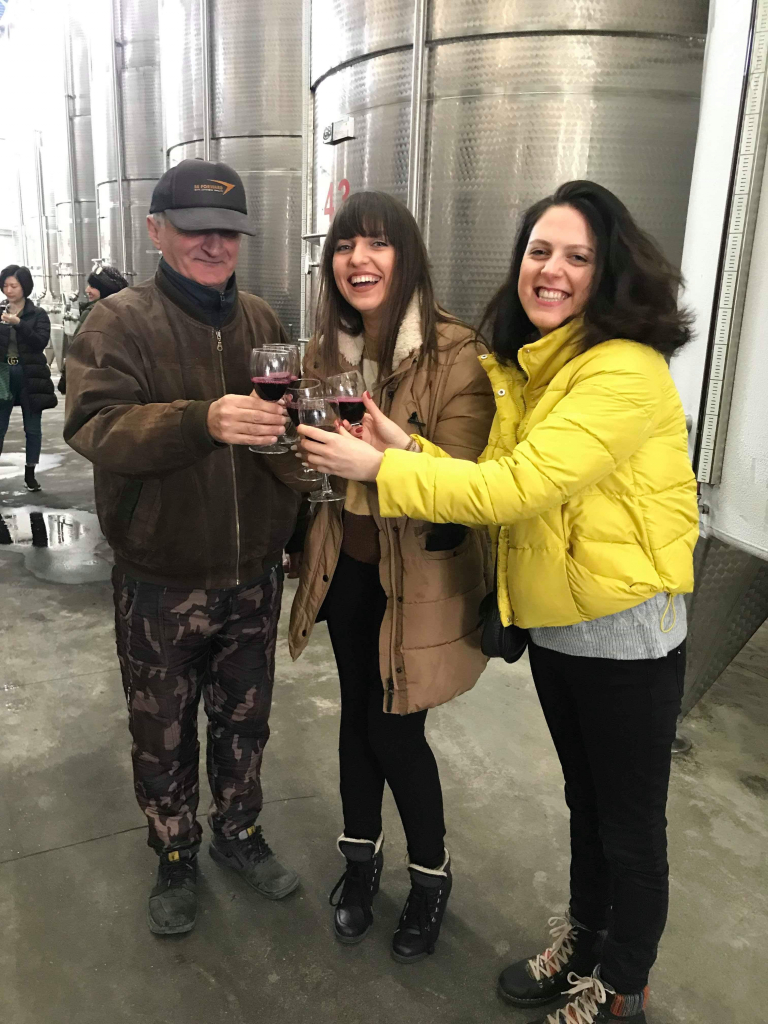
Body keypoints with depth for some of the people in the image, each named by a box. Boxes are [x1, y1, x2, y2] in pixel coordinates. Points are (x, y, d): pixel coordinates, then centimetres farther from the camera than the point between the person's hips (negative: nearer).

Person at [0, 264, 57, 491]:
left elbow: (41, 342, -13)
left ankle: (30, 474, 15)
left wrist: (18, 323, -23)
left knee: (32, 427, 6)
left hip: (29, 375, -2)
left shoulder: (38, 314, 1)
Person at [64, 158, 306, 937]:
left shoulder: (261, 322, 5)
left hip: (253, 578, 4)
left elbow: (292, 424, 11)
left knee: (244, 722, 20)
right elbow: (94, 424, -25)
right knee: (163, 736, 16)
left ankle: (238, 832, 45)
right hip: (160, 585, -3)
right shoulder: (121, 321, -9)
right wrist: (202, 420, -41)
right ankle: (175, 858, 40)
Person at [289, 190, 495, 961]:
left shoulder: (455, 355, -16)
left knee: (395, 729, 5)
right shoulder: (325, 352, 2)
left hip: (416, 574, -5)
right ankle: (361, 854, 41)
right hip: (347, 565, 5)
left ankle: (431, 874, 34)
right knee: (358, 712, 18)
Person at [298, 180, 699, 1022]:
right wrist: (406, 448, -15)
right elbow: (500, 481, 0)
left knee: (630, 825, 14)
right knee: (584, 797, 26)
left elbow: (521, 483, -29)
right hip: (550, 623, 8)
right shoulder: (514, 368, 4)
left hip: (625, 630, -7)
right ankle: (582, 942, 49)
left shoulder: (626, 371, -22)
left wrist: (379, 467, -23)